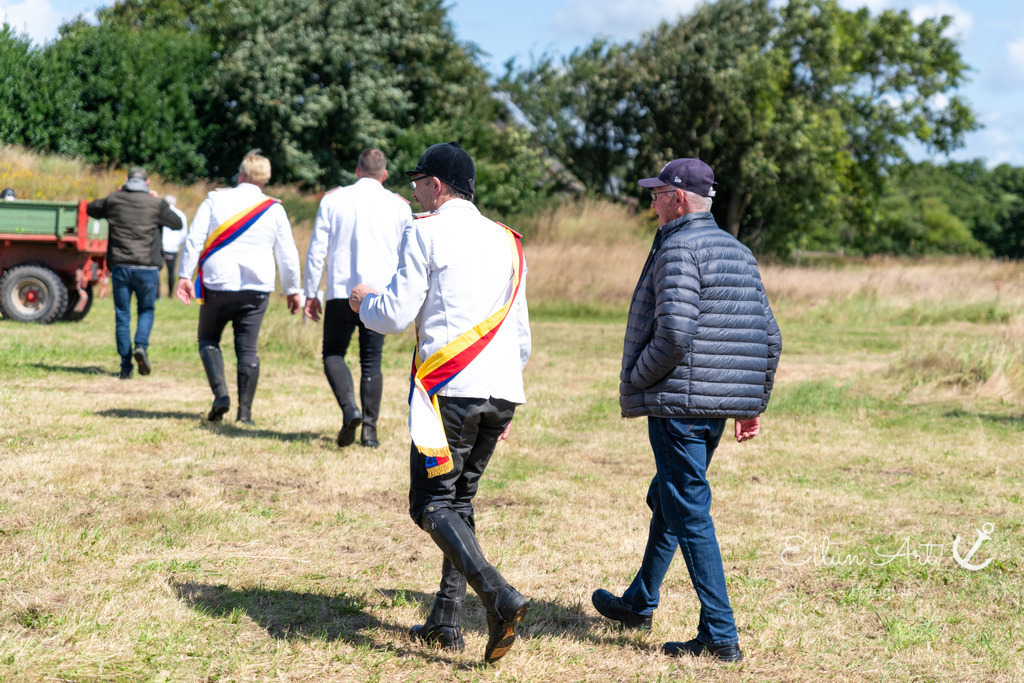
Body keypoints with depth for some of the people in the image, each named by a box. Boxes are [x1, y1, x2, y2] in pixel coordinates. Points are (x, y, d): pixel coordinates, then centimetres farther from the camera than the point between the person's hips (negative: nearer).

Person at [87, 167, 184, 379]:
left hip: (119, 267, 1)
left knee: (122, 316, 7)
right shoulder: (156, 204, 0)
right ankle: (141, 345, -11)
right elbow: (178, 224, 13)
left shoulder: (113, 200, 5)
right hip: (147, 267, -1)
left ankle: (126, 366, 3)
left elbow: (91, 208, 24)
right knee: (146, 310, 16)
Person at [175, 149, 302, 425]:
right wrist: (292, 291, 17)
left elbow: (194, 239, -4)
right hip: (256, 289, 1)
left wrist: (184, 275, 0)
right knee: (247, 348, 6)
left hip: (217, 285, -1)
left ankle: (220, 393, -5)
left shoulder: (216, 199, 2)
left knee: (208, 340, 15)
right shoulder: (274, 209, 4)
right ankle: (245, 412, 3)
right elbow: (287, 254, 7)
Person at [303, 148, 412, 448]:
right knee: (371, 361, 10)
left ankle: (350, 408, -15)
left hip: (342, 292, -2)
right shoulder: (399, 206, 6)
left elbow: (317, 249, 1)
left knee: (333, 354, 9)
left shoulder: (333, 199, 2)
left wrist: (311, 293, 6)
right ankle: (369, 429, 5)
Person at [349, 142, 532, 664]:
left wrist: (364, 301, 15)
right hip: (502, 393, 7)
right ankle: (447, 621, 15)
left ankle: (499, 597, -24)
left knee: (432, 504, -4)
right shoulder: (506, 241, 18)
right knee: (460, 499, 16)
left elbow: (397, 316, -7)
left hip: (450, 389, -7)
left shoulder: (424, 232, -2)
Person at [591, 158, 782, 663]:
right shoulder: (738, 252, 15)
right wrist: (753, 404, 18)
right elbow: (769, 336, 13)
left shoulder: (679, 250, -13)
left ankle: (720, 636, -6)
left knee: (689, 513, -6)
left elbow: (675, 334, -24)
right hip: (720, 405, 10)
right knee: (666, 500, 23)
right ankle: (638, 604, 38)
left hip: (679, 403, -10)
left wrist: (635, 382, -9)